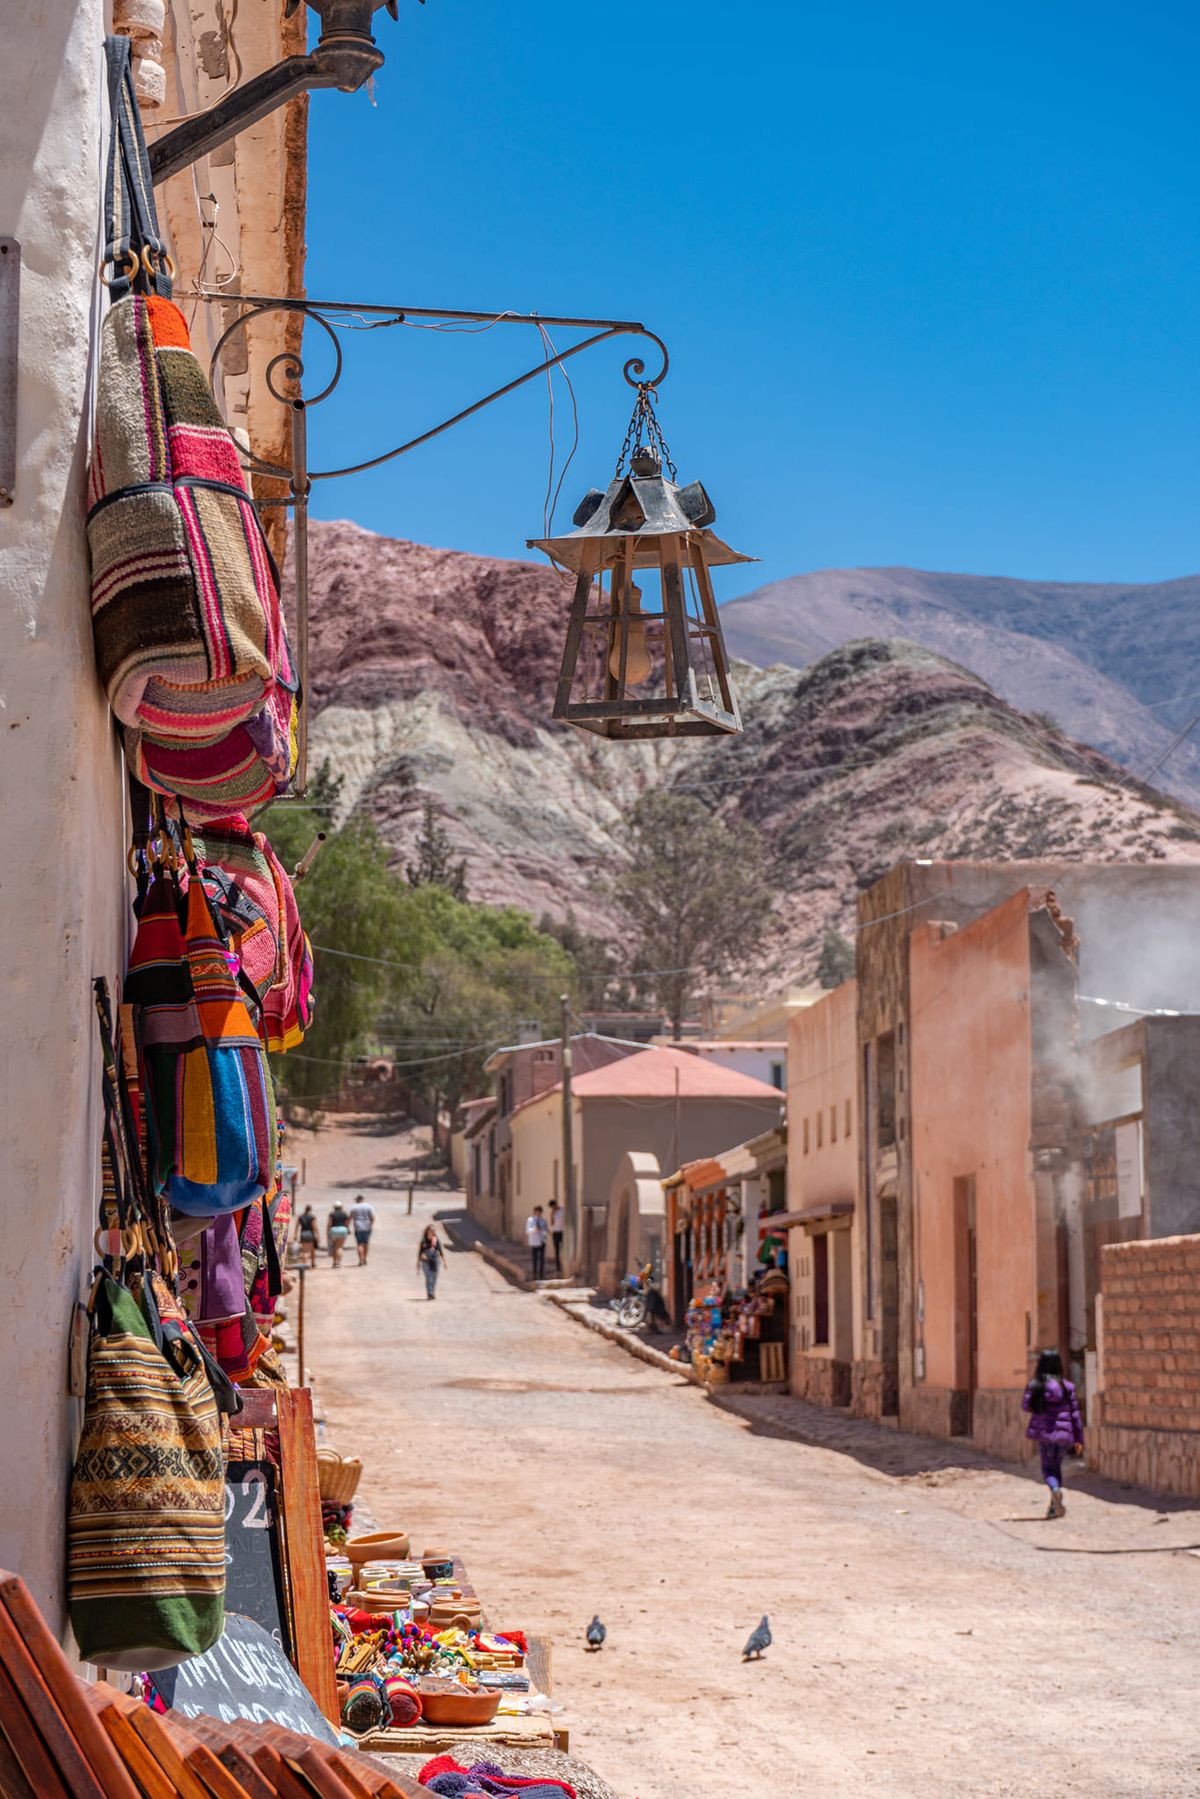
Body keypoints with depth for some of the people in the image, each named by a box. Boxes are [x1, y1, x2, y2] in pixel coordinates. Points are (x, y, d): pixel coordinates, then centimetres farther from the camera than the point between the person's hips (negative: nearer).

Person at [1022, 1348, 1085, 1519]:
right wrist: (1078, 1438, 5)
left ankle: (1055, 1489, -24)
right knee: (1056, 1467, 17)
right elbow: (1074, 1413, 0)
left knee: (1047, 1468, 9)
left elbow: (1026, 1406, -1)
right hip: (1064, 1433, 1)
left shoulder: (1034, 1386, -6)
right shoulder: (1067, 1386, -3)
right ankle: (1054, 1506, 16)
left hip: (1044, 1433, -1)